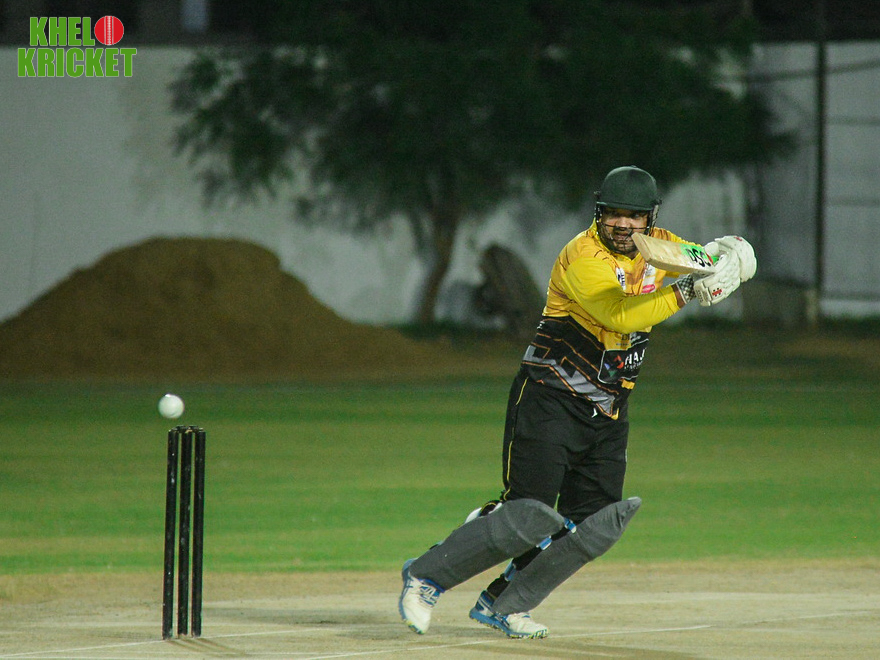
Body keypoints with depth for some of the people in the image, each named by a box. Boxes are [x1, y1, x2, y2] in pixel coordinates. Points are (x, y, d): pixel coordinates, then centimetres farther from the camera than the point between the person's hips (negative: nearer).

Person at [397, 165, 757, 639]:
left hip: (608, 414, 8)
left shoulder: (657, 246, 6)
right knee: (530, 517, -16)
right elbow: (621, 316, -29)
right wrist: (684, 291, -34)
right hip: (550, 400, -8)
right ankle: (426, 577, 0)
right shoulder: (583, 256, -17)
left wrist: (725, 253, -13)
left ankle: (501, 605, 12)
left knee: (595, 528, 1)